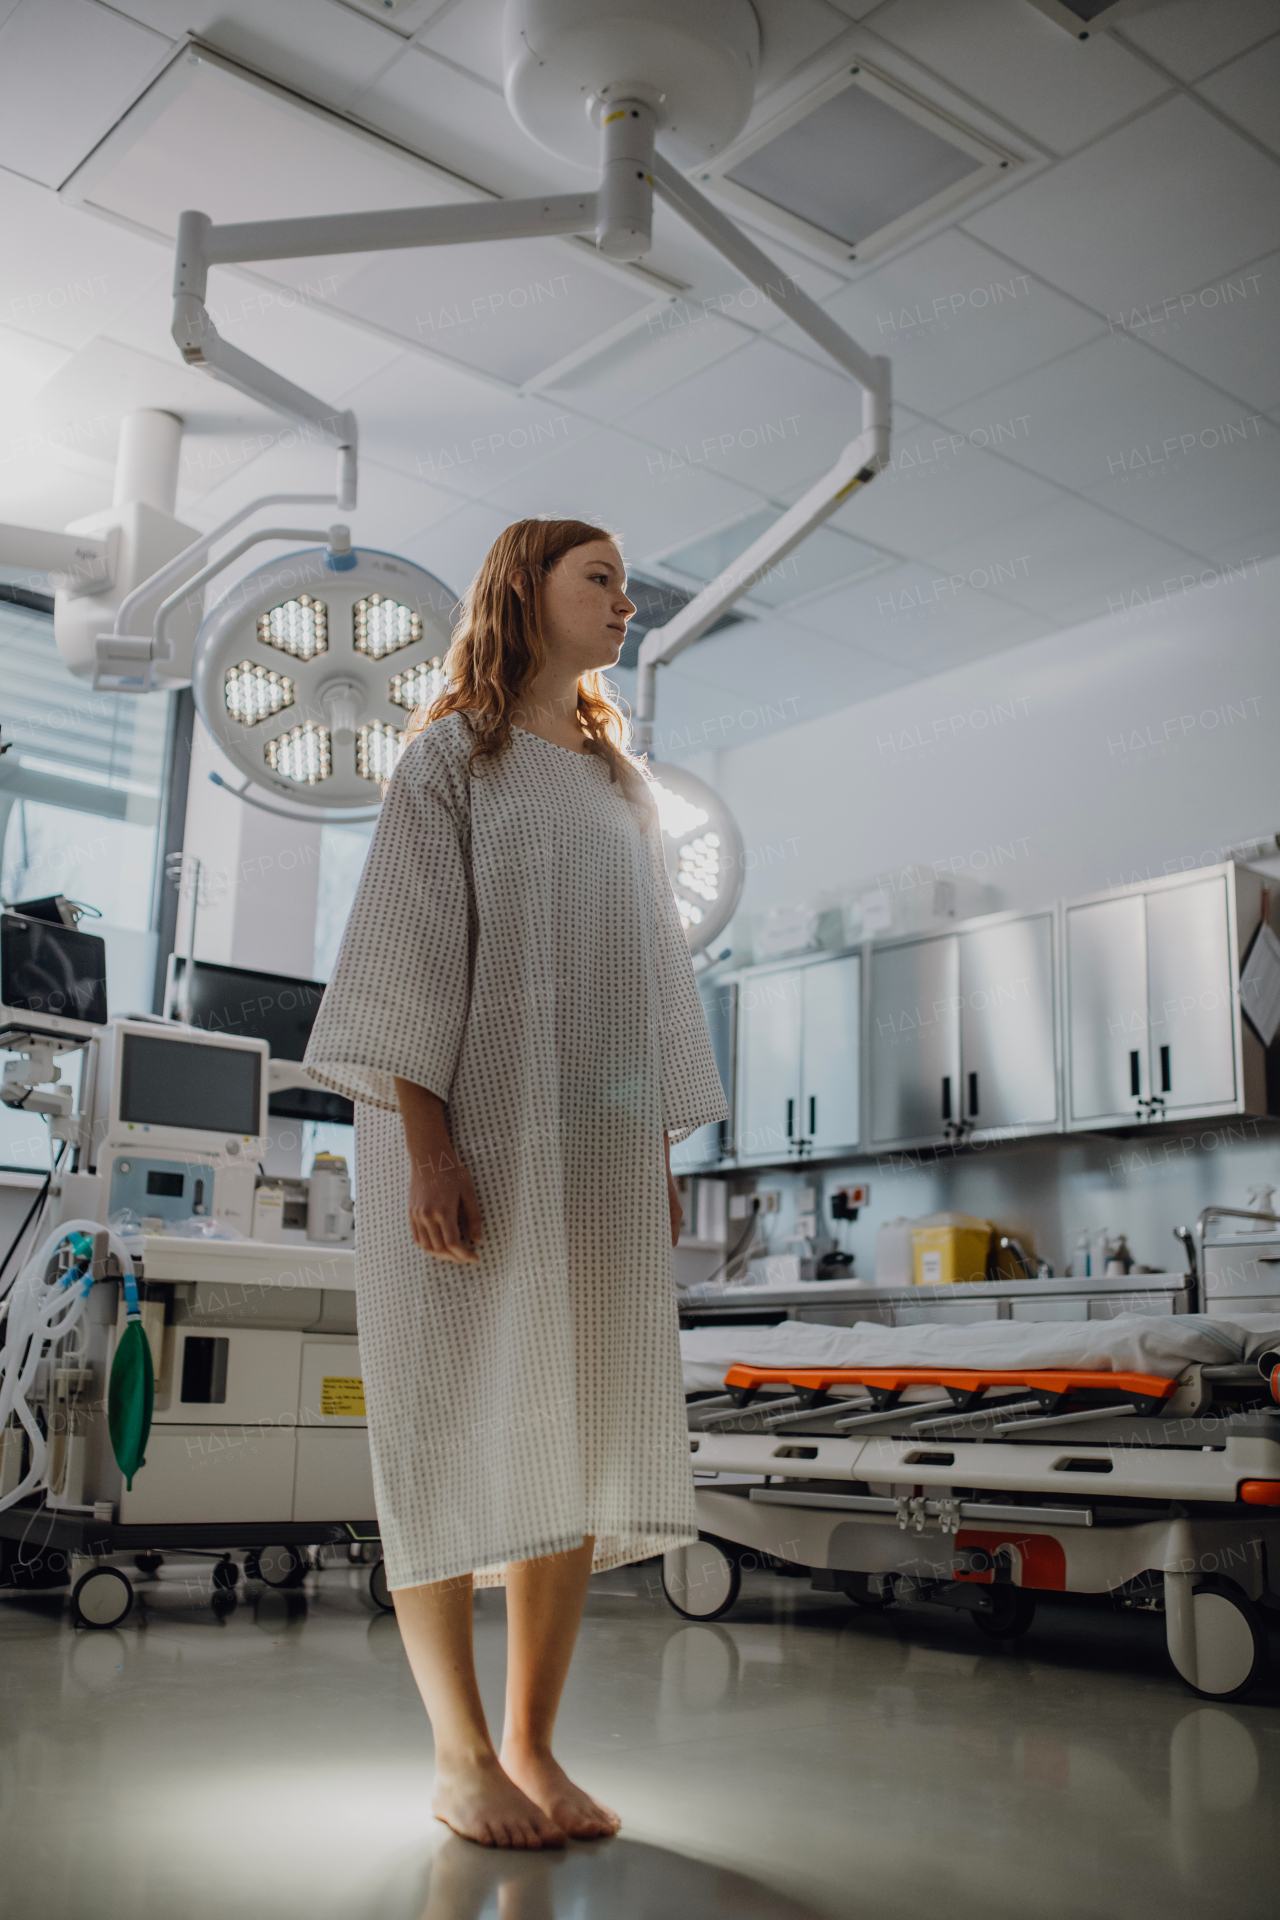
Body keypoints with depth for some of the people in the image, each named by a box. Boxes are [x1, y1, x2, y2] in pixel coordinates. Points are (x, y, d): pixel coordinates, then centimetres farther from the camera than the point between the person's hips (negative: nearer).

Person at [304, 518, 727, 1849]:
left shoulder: (623, 788, 19)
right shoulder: (452, 756, 3)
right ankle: (460, 1754, 7)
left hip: (597, 1150, 5)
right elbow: (412, 945, -7)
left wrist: (662, 1156, 10)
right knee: (456, 1423, -3)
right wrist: (425, 1142, -18)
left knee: (578, 1435, 2)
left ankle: (533, 1743, 11)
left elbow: (651, 976, 17)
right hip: (470, 1135, -5)